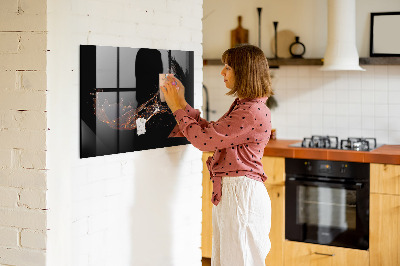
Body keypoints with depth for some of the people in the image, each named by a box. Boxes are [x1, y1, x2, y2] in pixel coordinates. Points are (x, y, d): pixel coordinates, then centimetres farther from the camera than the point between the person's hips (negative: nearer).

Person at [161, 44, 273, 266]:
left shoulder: (253, 112, -19)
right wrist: (182, 103, 16)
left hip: (242, 193, -10)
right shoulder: (242, 106, 14)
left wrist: (177, 108, -7)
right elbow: (210, 132, 17)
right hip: (228, 192, 10)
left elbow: (204, 139, -19)